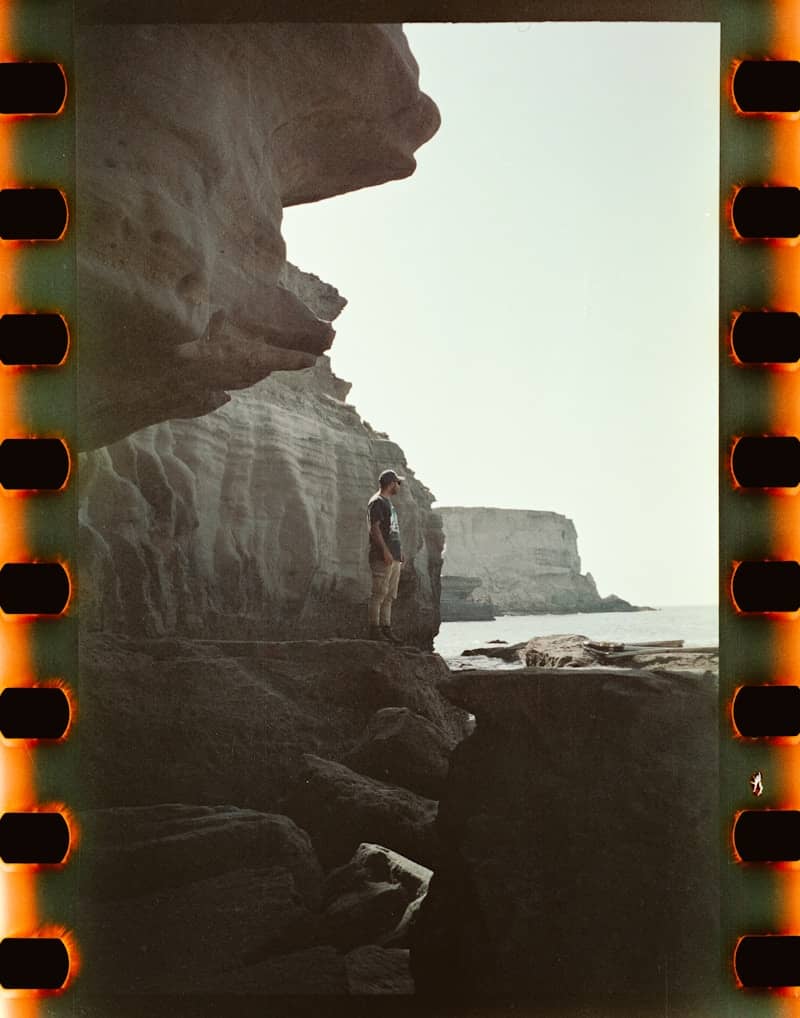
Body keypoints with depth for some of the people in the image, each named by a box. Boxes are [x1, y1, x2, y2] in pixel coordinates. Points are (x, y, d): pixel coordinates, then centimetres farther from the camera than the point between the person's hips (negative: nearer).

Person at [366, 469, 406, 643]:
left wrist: (400, 553, 21)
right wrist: (385, 551, -22)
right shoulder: (376, 502, -8)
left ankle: (386, 630, 12)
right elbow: (374, 528, -16)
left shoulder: (388, 502, 22)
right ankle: (375, 630, -9)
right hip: (382, 557, -10)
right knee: (379, 594, -10)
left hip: (394, 556, 10)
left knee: (389, 596, 9)